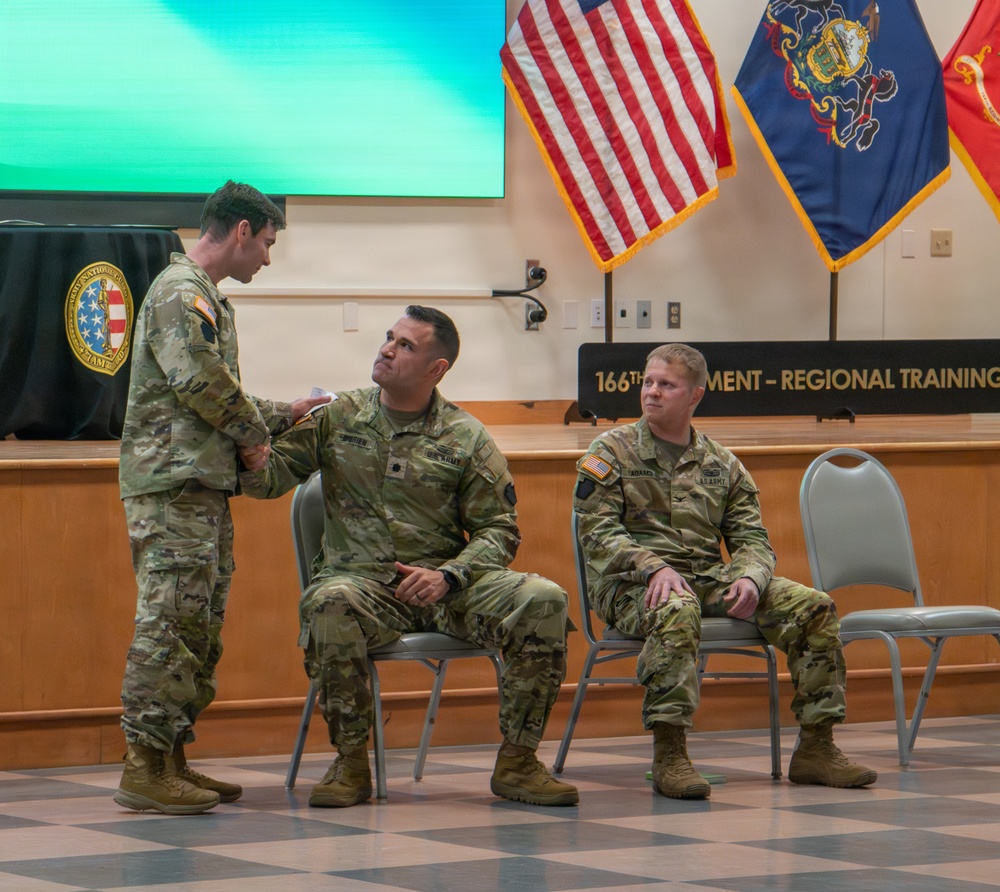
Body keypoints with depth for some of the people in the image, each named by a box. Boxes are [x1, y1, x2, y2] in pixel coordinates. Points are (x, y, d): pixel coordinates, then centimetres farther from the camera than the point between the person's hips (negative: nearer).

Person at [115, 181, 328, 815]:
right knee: (172, 621, -12)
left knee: (200, 627, 10)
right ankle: (145, 768, -13)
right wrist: (255, 433, -6)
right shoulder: (180, 292, -9)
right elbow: (203, 383, -19)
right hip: (172, 483, -10)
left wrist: (284, 415, 26)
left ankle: (171, 759, 13)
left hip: (203, 485, 10)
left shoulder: (206, 298, 24)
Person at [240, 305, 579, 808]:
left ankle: (516, 762, -10)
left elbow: (498, 530, 4)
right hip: (361, 580, -1)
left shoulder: (466, 439, 7)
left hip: (445, 587, 1)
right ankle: (351, 763, -20)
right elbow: (269, 478, 3)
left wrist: (448, 576, -14)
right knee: (330, 603, -38)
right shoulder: (337, 417, 9)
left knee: (543, 600, -23)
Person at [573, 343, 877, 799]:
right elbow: (597, 531, -6)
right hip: (631, 585, -5)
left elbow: (752, 537, 12)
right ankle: (668, 754, -39)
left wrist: (750, 578, -13)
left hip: (709, 576, 5)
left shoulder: (722, 464, 17)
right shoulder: (611, 451, 5)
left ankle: (815, 748, -7)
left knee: (814, 607, -11)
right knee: (677, 609, -41)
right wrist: (655, 568, -22)